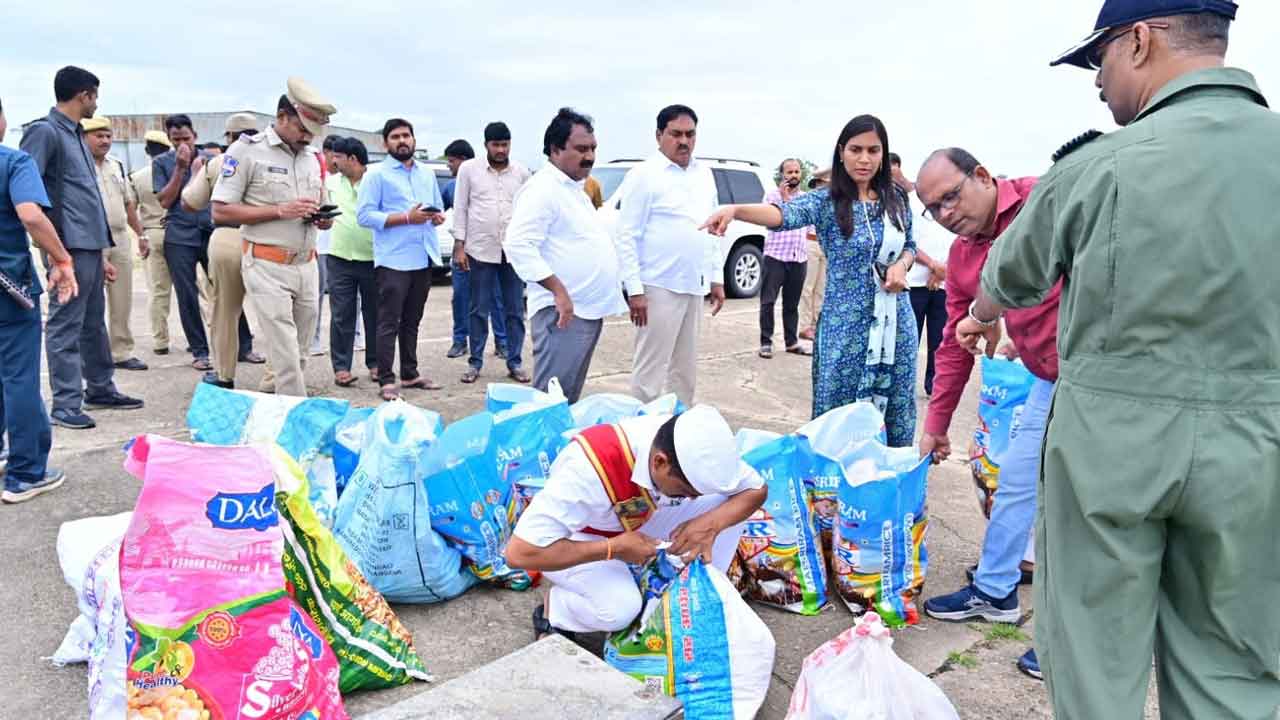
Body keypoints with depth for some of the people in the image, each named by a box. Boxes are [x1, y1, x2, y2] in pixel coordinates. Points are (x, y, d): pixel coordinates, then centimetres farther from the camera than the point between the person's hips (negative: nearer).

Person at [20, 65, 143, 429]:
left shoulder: (76, 135, 19)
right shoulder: (45, 131, -8)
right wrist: (55, 247, -19)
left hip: (91, 247, 9)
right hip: (70, 248, -9)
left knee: (94, 323, 16)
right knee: (65, 327, -4)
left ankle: (100, 389, 26)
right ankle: (66, 403, 1)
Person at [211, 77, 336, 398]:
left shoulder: (312, 158, 16)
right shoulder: (247, 150, -5)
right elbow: (221, 212, -9)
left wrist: (324, 219, 1)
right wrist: (281, 210, -17)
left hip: (306, 266, 6)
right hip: (267, 266, -6)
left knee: (299, 353, 8)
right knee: (286, 358, -10)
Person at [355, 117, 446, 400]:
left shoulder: (427, 173, 17)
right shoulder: (376, 174, -3)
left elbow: (439, 206, 24)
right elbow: (364, 215, -11)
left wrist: (438, 216, -1)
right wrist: (406, 218, -18)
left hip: (424, 258, 6)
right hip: (393, 260, -6)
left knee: (412, 321, 14)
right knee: (389, 322, -5)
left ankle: (410, 374, 23)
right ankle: (386, 380, -1)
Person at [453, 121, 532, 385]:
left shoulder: (522, 173, 6)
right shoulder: (469, 169, 2)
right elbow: (460, 209, 2)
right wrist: (459, 245, -3)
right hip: (480, 250, -1)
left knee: (515, 311, 6)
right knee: (479, 311, 5)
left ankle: (514, 363, 14)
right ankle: (475, 363, 15)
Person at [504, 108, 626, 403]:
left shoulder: (575, 189, 19)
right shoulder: (542, 188, -12)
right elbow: (519, 244, -22)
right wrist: (559, 291, -25)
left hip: (589, 310, 10)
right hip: (563, 312, -10)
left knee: (570, 399, 17)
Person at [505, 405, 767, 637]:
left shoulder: (695, 449, -24)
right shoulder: (593, 467, -41)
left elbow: (756, 489, -10)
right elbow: (519, 552, -42)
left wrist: (711, 523, -30)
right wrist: (615, 548, -37)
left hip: (636, 524, 5)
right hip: (580, 538, -5)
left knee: (720, 501, -16)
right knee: (619, 606, -33)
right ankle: (552, 615, -2)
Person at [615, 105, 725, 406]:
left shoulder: (704, 174, 13)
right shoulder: (644, 175, -7)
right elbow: (627, 236, -11)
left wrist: (717, 278, 13)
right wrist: (634, 289, -16)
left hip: (695, 286, 7)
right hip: (659, 288, -7)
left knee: (686, 369, 14)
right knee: (651, 369, -4)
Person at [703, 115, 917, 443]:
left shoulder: (897, 198, 4)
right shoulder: (827, 202, -8)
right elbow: (785, 214, -27)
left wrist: (902, 265, -7)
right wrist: (734, 209, -47)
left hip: (896, 321, 4)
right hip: (847, 325, -3)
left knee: (896, 411, 11)